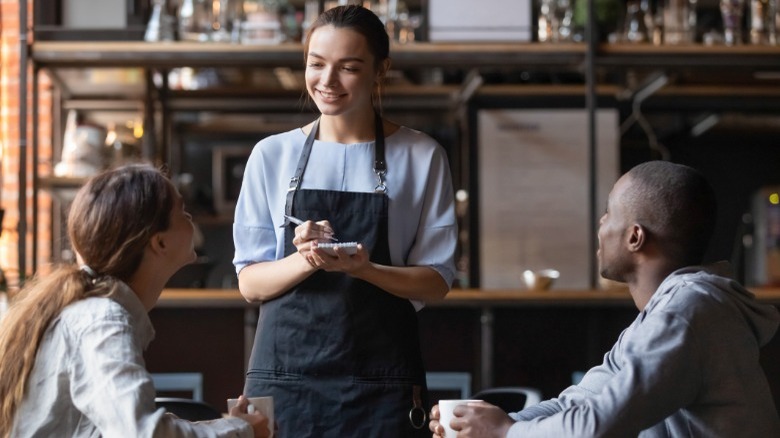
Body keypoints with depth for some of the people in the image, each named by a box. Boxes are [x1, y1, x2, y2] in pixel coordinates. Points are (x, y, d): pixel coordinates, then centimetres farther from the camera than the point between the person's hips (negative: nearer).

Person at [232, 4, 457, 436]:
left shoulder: (421, 157, 1)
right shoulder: (272, 154, 5)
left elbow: (437, 280, 0)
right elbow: (250, 282, 4)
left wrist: (364, 269, -18)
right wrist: (305, 261, -17)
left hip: (381, 381, -1)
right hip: (284, 372, 1)